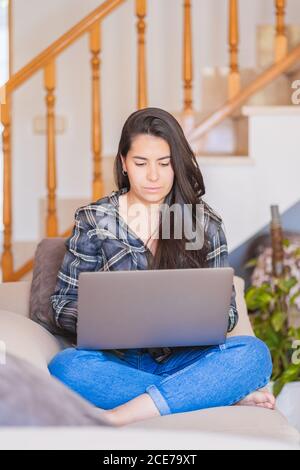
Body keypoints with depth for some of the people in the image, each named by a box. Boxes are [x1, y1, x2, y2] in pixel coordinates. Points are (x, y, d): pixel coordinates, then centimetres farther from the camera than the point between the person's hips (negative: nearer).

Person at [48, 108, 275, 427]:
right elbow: (63, 304, 5)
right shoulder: (94, 220, 7)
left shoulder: (205, 223, 9)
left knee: (254, 353, -29)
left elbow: (226, 311, 9)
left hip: (181, 360, 1)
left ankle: (118, 416, -33)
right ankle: (226, 395, -26)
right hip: (116, 360, 0)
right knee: (65, 367, -34)